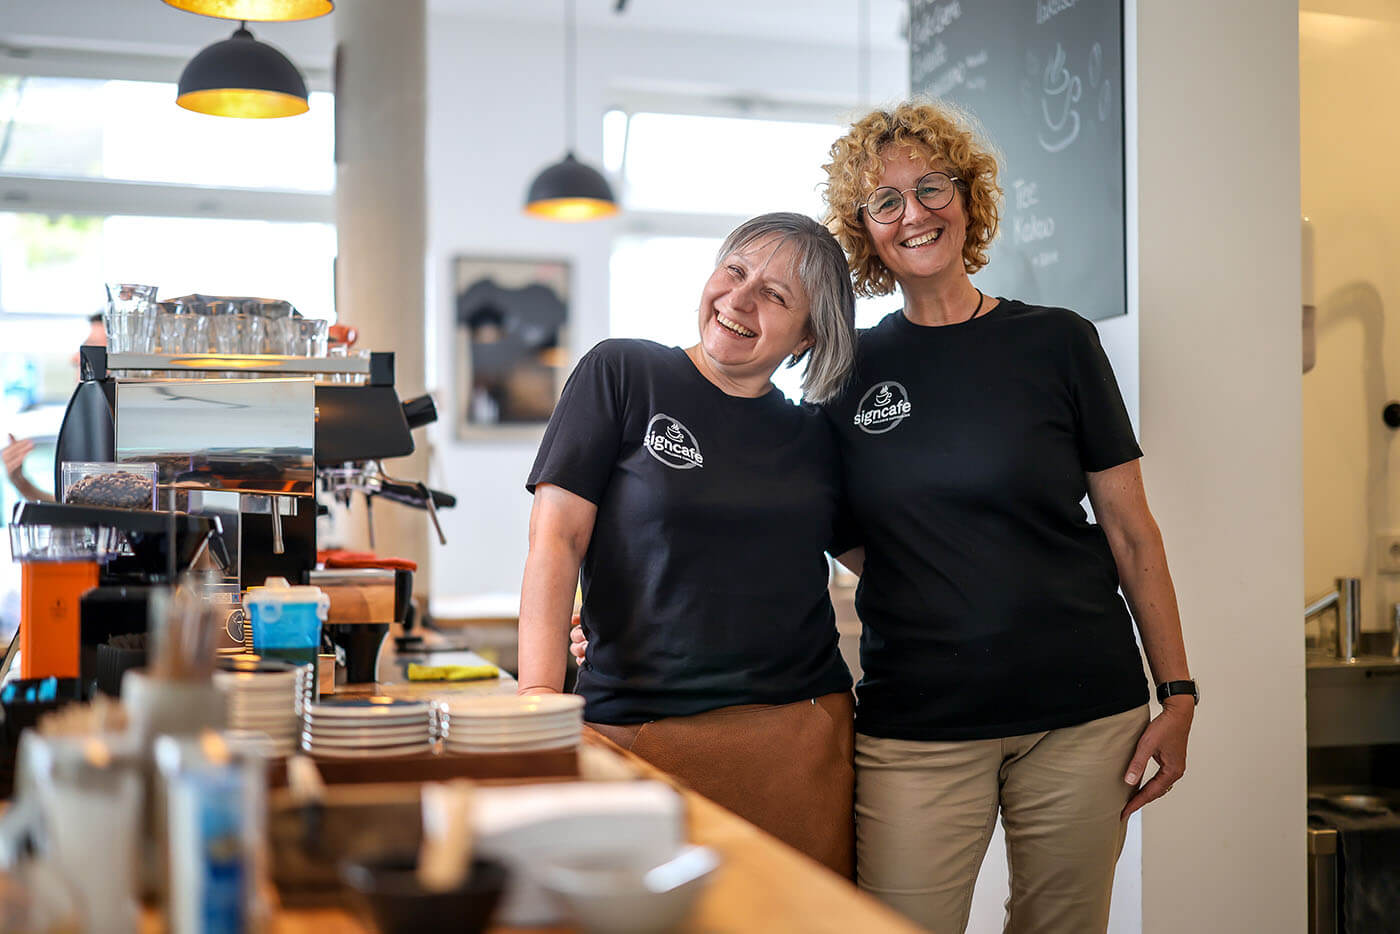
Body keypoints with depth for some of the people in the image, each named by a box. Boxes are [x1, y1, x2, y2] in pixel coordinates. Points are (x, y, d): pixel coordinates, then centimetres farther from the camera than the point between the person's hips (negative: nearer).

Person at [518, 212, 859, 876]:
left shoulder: (814, 439, 11)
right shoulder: (621, 373, 1)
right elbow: (557, 539, -7)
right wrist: (540, 693, -17)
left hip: (800, 739, 3)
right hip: (638, 737, -3)